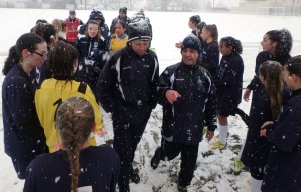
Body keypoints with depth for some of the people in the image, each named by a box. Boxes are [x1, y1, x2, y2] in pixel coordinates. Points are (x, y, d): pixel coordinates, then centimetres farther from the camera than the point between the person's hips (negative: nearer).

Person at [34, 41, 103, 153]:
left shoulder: (41, 89, -14)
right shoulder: (82, 90, -28)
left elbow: (42, 120, 1)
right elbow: (96, 122, -15)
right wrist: (99, 128, 6)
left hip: (54, 147, 4)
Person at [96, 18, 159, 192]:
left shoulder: (152, 58, -3)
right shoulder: (118, 58, -17)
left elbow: (155, 83, 8)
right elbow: (103, 86, -11)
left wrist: (152, 104, 7)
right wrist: (111, 108, -9)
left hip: (143, 113, 4)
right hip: (122, 113, -4)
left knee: (132, 145, 24)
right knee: (123, 150, 3)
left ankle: (128, 167, 50)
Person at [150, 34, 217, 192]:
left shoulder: (204, 75, 2)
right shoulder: (171, 72, -10)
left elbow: (211, 102, 9)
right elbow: (156, 93, -13)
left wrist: (211, 126, 11)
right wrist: (166, 92, -36)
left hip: (194, 129, 3)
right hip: (172, 127, -2)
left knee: (189, 161, 15)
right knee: (169, 154, 16)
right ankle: (158, 155, 53)